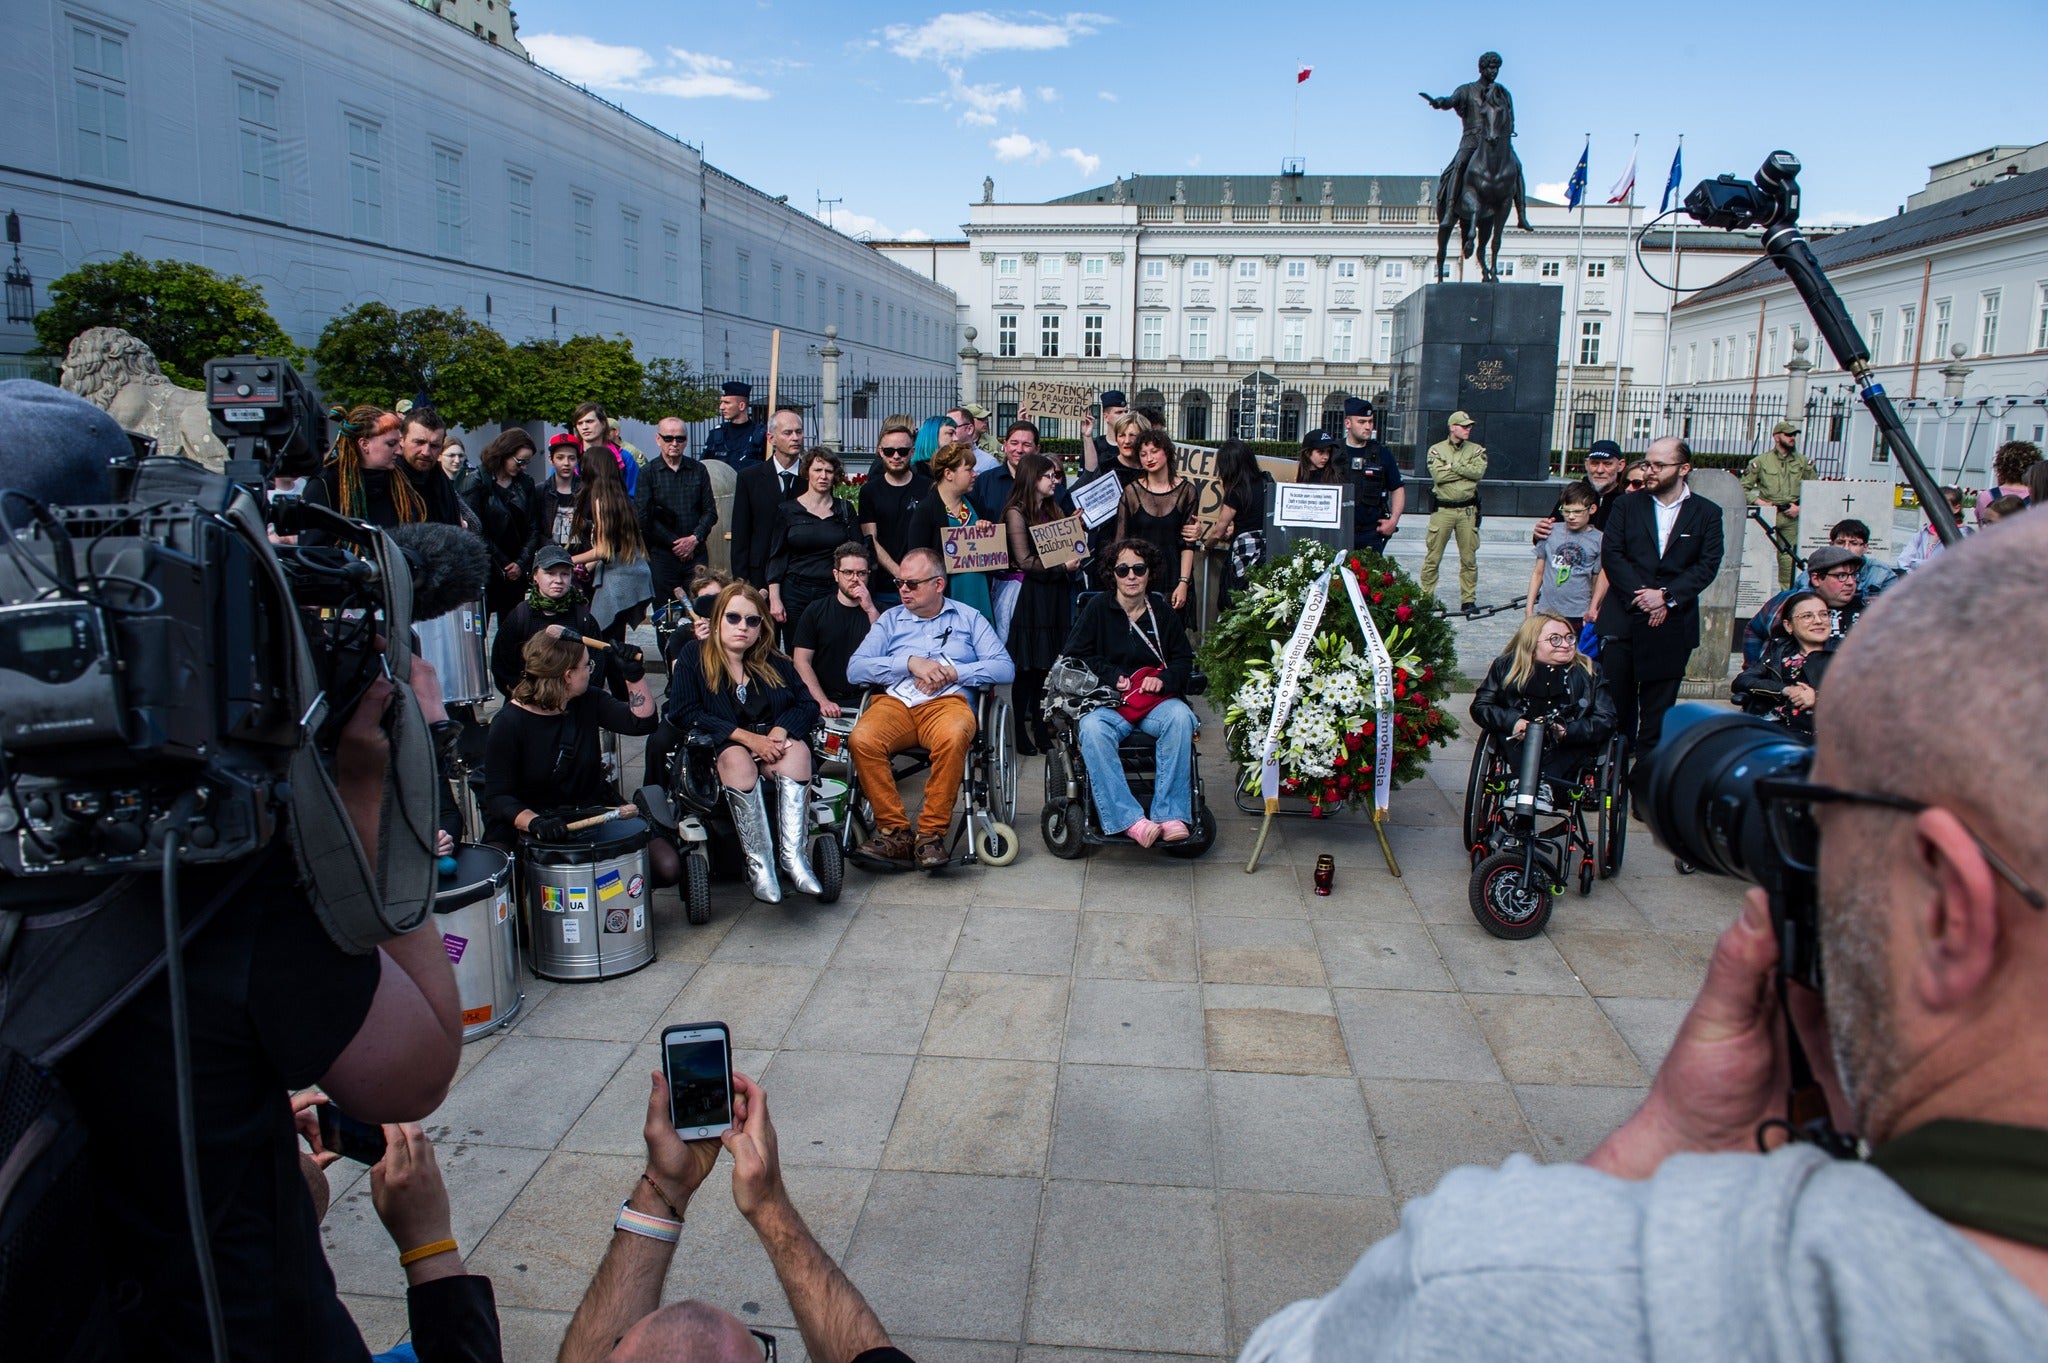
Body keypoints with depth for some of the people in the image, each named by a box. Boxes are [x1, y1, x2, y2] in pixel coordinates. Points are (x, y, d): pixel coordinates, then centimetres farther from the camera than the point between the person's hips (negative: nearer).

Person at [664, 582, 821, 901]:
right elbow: (684, 714, -7)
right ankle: (759, 865, -40)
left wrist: (780, 731, -17)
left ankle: (794, 856, -39)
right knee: (736, 757, -36)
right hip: (716, 751, -2)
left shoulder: (774, 662, 16)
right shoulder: (693, 656, 6)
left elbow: (808, 705, 6)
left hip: (774, 747, 3)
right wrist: (746, 737, -17)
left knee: (798, 749, -30)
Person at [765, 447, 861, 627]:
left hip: (833, 592, 1)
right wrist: (774, 599, -5)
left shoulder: (845, 509, 10)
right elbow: (776, 558, 4)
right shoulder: (787, 510, 5)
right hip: (795, 592, -1)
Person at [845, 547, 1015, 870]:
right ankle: (895, 832, -22)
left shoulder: (969, 619, 19)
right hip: (895, 701, 2)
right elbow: (855, 669, 8)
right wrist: (910, 663, -4)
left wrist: (952, 672, -6)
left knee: (953, 737, -38)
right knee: (862, 739, -31)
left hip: (948, 701, -2)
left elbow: (1005, 668, 6)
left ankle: (931, 833, -27)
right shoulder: (890, 619, 23)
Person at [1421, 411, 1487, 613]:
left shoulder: (1476, 450, 9)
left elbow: (1479, 472, -9)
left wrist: (1452, 465, -9)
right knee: (1432, 557, 0)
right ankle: (1426, 596, 8)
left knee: (1469, 558, 4)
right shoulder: (1436, 450, 5)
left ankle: (1468, 599, 11)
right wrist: (1466, 470, -8)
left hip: (1468, 511, 1)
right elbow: (1438, 475, -11)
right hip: (1442, 510, -1)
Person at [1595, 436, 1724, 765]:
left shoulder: (1707, 513, 5)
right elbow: (1611, 554, -1)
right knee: (1616, 695, 3)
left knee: (1659, 701, 5)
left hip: (1673, 623, 0)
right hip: (1622, 618, 1)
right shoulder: (1627, 506, 8)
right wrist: (1638, 594, -13)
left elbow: (1708, 565, -3)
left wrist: (1667, 596, -15)